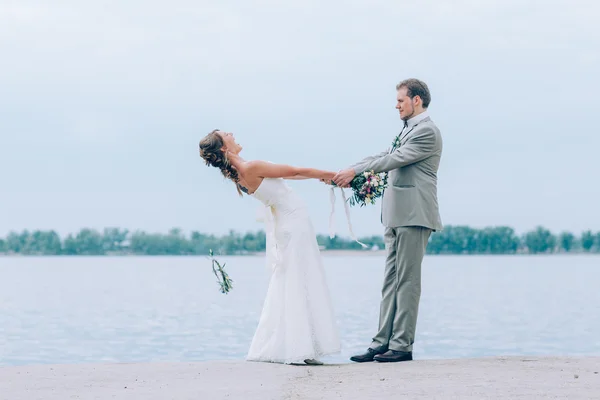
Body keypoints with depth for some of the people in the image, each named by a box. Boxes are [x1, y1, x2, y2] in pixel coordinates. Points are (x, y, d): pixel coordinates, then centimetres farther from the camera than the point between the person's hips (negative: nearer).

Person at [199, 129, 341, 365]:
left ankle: (276, 347, 14)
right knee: (298, 285, -7)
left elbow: (285, 174, 13)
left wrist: (321, 176, 19)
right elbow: (295, 171, -14)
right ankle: (297, 349, -8)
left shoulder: (238, 173, 5)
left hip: (284, 226, 9)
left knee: (284, 287, 12)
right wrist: (330, 175, -2)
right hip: (295, 224, -9)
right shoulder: (251, 168, -22)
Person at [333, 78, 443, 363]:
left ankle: (402, 345, -5)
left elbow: (395, 159, -15)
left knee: (406, 280, -7)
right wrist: (345, 173, 9)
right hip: (397, 216, 10)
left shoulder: (426, 131, -8)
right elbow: (384, 157, 19)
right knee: (391, 280, 7)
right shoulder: (409, 130, 22)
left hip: (413, 216, -9)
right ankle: (382, 342, 7)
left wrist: (355, 171, -12)